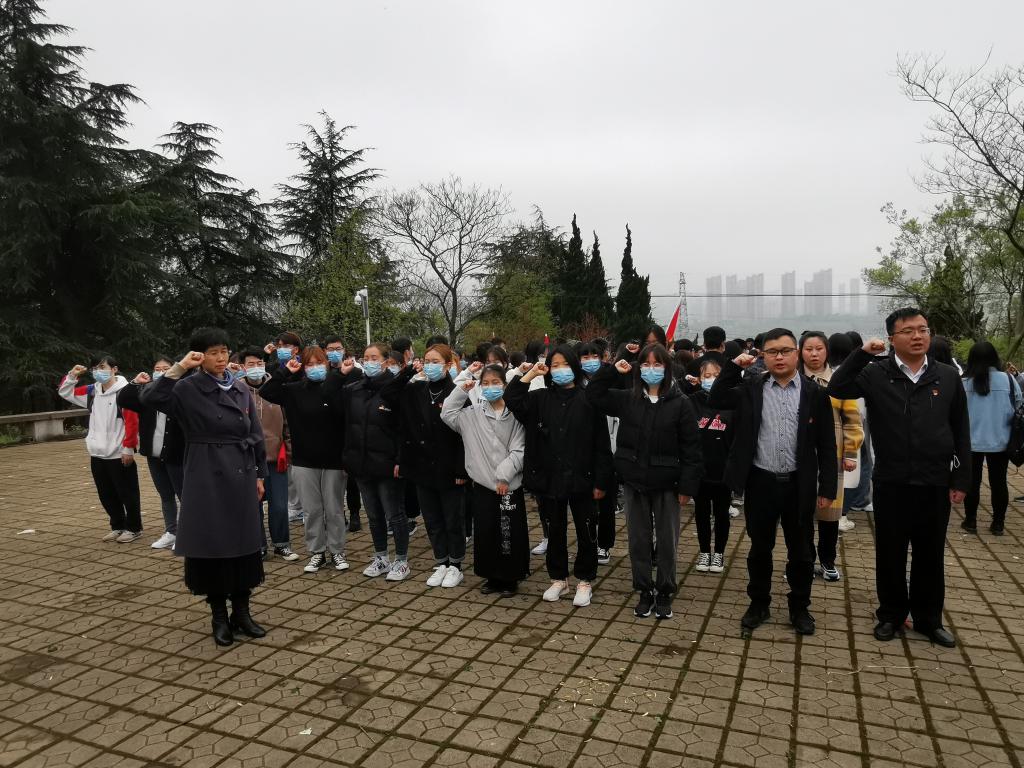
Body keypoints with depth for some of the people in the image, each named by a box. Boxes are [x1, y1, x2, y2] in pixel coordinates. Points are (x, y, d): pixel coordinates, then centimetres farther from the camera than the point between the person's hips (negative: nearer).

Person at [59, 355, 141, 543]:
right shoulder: (91, 391, 9)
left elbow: (132, 421, -16)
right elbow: (65, 393, 23)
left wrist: (128, 448, -16)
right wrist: (72, 376, 5)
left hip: (120, 455, -7)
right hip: (97, 455, 8)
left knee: (127, 494, 3)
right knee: (106, 495, 15)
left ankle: (134, 528, 16)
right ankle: (118, 527, 29)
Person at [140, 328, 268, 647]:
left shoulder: (241, 389, 8)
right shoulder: (188, 389, -6)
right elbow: (149, 397, -24)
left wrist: (259, 474, 10)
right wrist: (178, 368, -26)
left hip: (241, 476, 4)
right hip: (207, 477, -4)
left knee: (243, 543, 8)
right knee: (211, 544, 3)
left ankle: (241, 612, 22)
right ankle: (219, 617, 18)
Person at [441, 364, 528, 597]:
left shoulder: (514, 414, -5)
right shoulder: (473, 413, 4)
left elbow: (519, 450, -7)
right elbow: (447, 414, 1)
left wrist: (504, 475, -12)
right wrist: (461, 390, -3)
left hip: (509, 485, -3)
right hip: (481, 483, 3)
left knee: (510, 533, 3)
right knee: (484, 531, 10)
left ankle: (510, 578, 20)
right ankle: (492, 577, 26)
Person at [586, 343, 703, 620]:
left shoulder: (680, 403, -8)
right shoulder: (627, 399, 1)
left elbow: (691, 447, -8)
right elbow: (593, 395, 7)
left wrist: (687, 485, -10)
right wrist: (613, 371, -4)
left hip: (666, 484, -2)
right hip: (634, 482, 3)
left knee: (667, 541, 9)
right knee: (638, 540, 12)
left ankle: (665, 592, 26)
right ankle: (645, 591, 27)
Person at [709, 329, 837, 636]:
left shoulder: (815, 393, -1)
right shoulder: (751, 387, 2)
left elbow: (826, 444, 0)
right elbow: (716, 400, -4)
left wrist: (827, 488, -3)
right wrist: (733, 366, -7)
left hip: (799, 484, 0)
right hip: (761, 482, 1)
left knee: (801, 551, 12)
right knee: (759, 548, 13)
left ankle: (800, 608, 29)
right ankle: (759, 604, 29)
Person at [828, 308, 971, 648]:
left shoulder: (948, 376, 2)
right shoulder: (876, 373, -3)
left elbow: (961, 433, 5)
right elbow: (837, 389, -17)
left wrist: (961, 480, 3)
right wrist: (862, 353, -22)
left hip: (936, 483, 2)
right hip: (891, 483, -1)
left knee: (930, 555, 14)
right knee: (890, 553, 11)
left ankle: (928, 618, 31)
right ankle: (891, 614, 27)